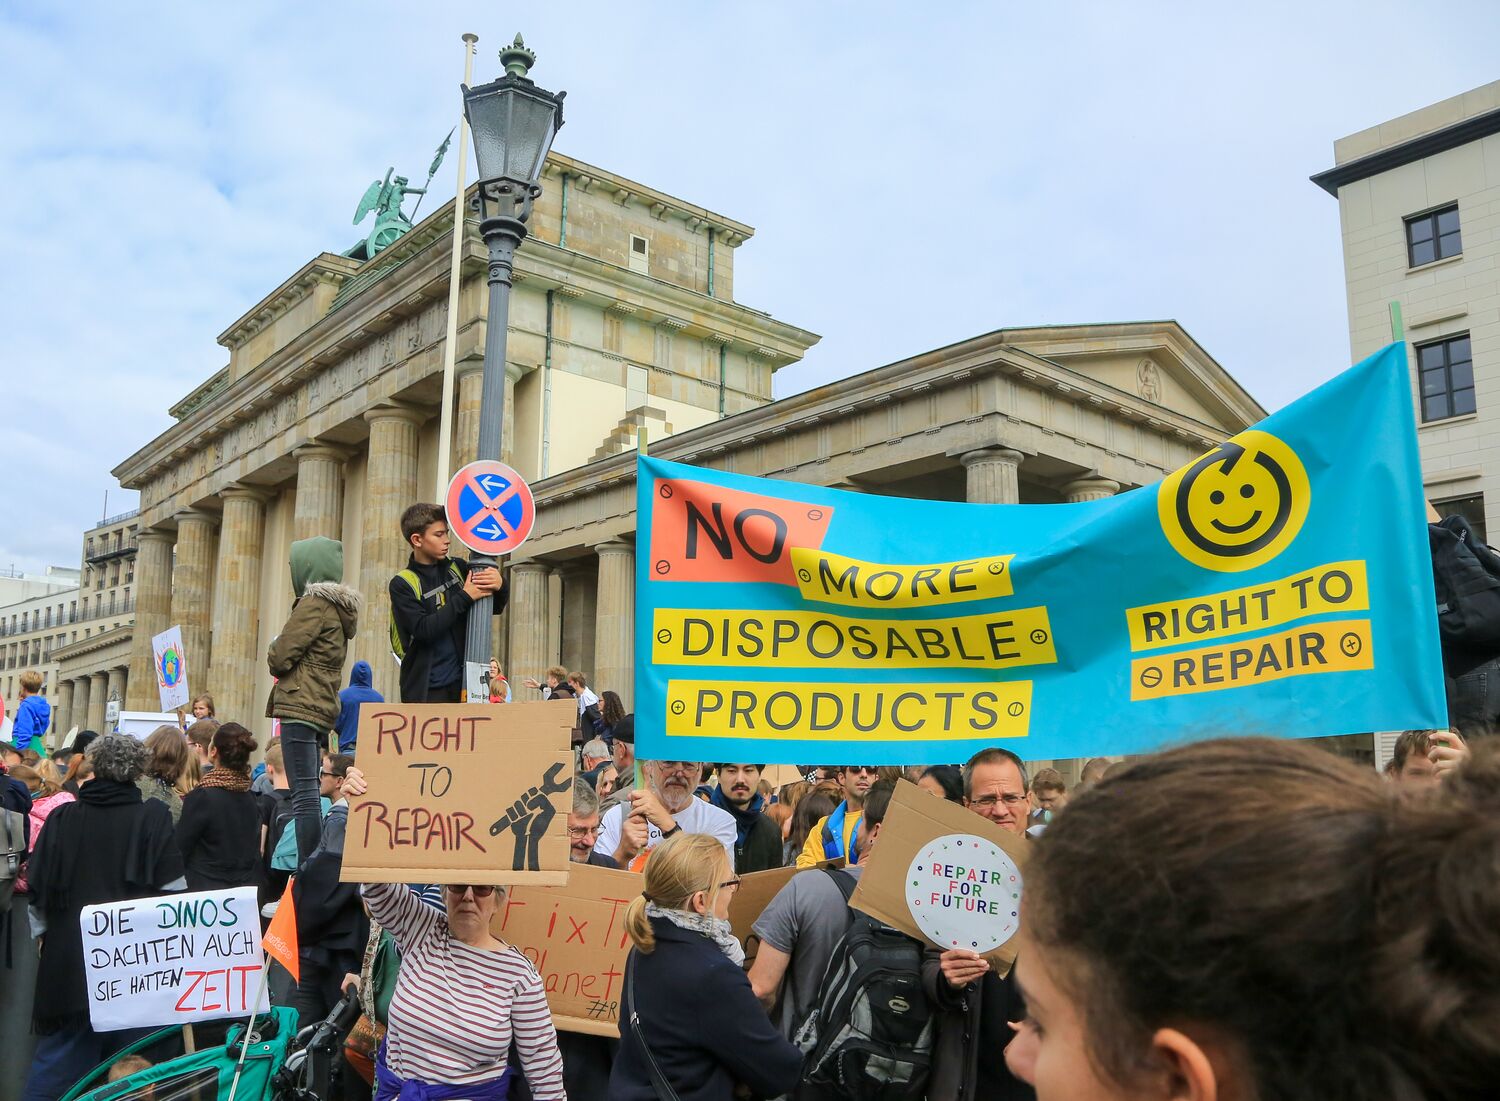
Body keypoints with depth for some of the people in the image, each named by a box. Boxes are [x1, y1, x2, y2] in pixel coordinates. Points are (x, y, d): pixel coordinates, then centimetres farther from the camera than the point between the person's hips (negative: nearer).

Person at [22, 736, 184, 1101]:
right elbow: (173, 887, -7)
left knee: (57, 1064, 13)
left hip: (67, 960, 2)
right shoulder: (153, 817, -7)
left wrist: (43, 935, 18)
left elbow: (37, 888, 4)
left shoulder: (62, 817, -1)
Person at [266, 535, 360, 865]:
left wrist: (274, 649, 8)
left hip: (300, 707, -9)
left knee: (304, 795, -11)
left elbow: (280, 658, -12)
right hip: (324, 709, 9)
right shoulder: (340, 607, 18)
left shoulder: (314, 604, -9)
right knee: (311, 793, 13)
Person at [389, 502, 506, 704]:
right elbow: (423, 630, -16)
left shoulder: (457, 568, 8)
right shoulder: (402, 584, -4)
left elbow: (494, 607, 13)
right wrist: (465, 597, -16)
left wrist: (500, 586, -9)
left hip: (463, 681, 4)